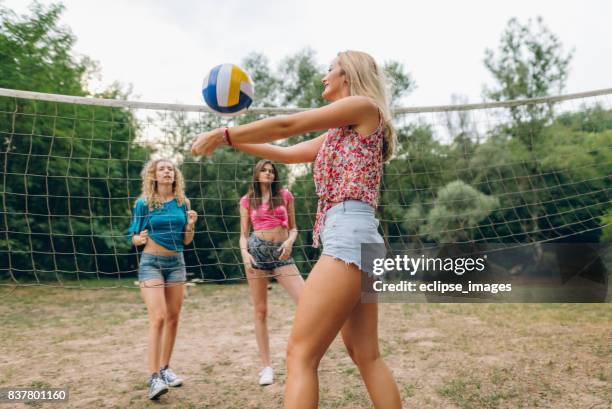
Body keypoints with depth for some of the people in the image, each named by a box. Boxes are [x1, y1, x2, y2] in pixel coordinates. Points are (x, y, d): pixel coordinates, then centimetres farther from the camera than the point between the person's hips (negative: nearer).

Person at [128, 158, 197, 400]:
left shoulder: (182, 203, 4)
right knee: (158, 318, -14)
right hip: (151, 262, -4)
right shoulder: (144, 203, -5)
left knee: (173, 318, 7)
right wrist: (140, 239, -22)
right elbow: (134, 237, 0)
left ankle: (164, 368, 22)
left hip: (176, 263, 4)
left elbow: (186, 241, 7)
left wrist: (190, 225, -11)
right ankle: (154, 377, -9)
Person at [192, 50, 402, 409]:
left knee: (301, 355, -10)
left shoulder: (364, 105, 1)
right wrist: (233, 140, 26)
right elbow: (287, 153, 28)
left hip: (349, 234, -10)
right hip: (353, 238, 10)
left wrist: (223, 133, 3)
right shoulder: (337, 132, 27)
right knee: (367, 357, 11)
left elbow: (287, 126, -3)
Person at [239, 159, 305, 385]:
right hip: (257, 250, 0)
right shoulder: (247, 200, 11)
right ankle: (266, 366, 13)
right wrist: (244, 253, -9)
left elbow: (293, 228, 12)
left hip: (282, 253, 1)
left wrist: (290, 241, -9)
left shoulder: (285, 195, 11)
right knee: (260, 310, 3)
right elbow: (243, 234, 10)